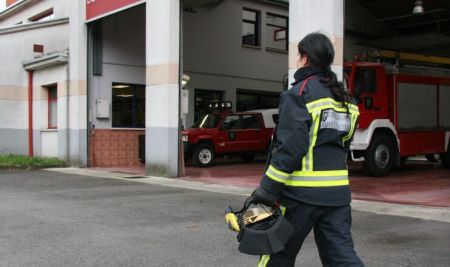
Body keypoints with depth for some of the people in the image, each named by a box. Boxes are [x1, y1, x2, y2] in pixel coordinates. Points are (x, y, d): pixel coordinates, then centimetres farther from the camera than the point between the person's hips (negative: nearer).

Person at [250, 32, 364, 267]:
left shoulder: (299, 93, -11)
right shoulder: (342, 97, 13)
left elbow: (291, 146, -19)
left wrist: (267, 189, -16)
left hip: (301, 193, -6)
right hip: (337, 191, 7)